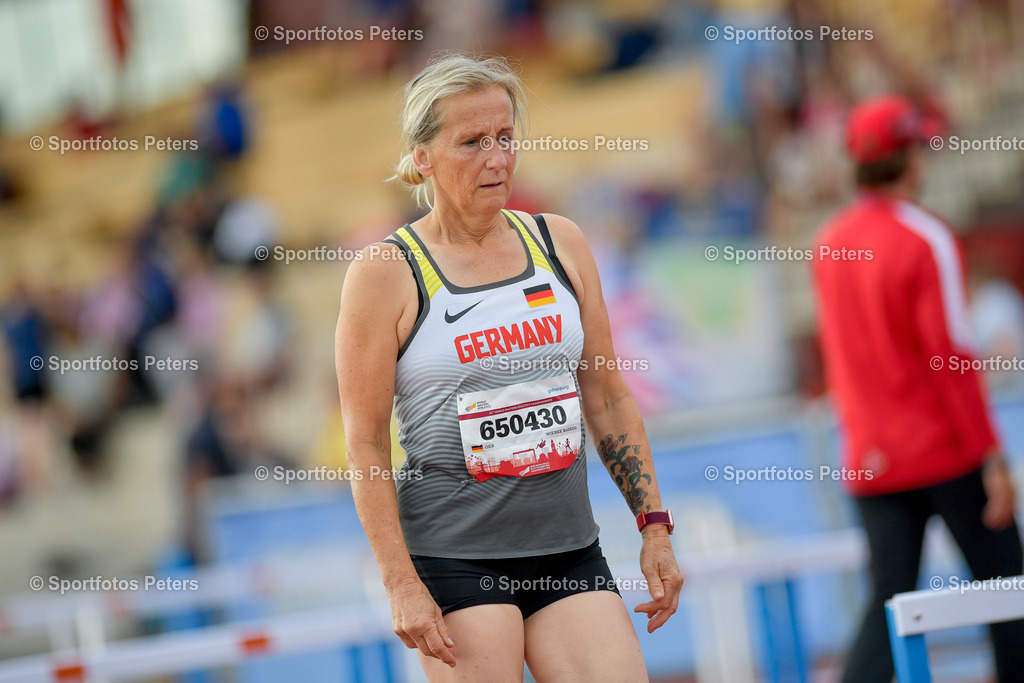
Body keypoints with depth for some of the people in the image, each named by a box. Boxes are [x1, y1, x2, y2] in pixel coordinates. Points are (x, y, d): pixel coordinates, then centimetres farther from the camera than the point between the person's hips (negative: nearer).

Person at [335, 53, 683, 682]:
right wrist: (401, 585, -13)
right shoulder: (385, 274, -5)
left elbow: (608, 398, 14)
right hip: (453, 554, -4)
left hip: (570, 550, 4)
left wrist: (655, 528, 9)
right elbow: (366, 444, -6)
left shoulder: (559, 243, 8)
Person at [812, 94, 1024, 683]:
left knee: (890, 606, 4)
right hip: (947, 451, -6)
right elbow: (952, 354, -16)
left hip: (871, 460, 6)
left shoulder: (830, 244, 8)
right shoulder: (925, 240, -12)